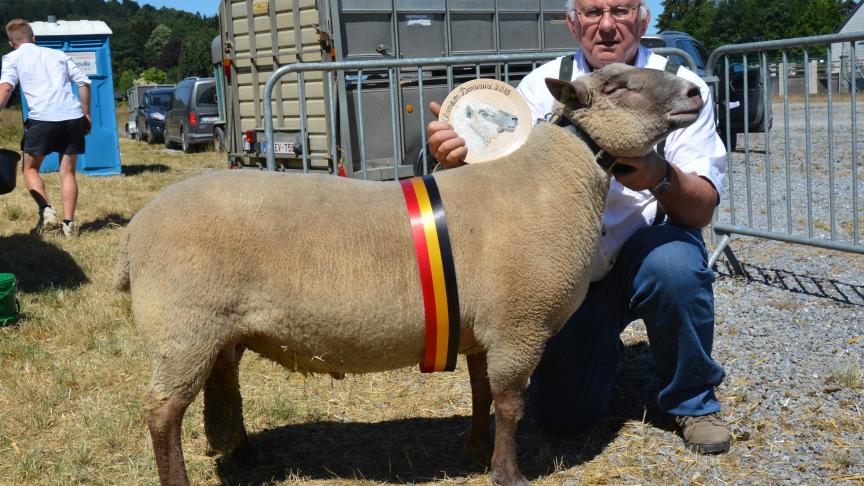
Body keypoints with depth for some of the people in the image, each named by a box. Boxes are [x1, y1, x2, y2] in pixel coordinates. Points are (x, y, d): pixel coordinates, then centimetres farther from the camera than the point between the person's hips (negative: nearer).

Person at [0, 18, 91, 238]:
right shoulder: (58, 54, 22)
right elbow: (84, 81, 16)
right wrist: (86, 114, 22)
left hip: (43, 119, -3)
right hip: (74, 117, 3)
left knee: (30, 168, 15)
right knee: (67, 172, 12)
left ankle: (46, 211, -5)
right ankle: (68, 223, 4)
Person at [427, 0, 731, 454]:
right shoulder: (542, 84, -7)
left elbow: (701, 211, -19)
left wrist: (662, 178, -42)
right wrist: (458, 159, -38)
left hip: (648, 248, -1)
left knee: (674, 264, -36)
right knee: (560, 413, -4)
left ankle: (693, 400, -8)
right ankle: (603, 342, 31)